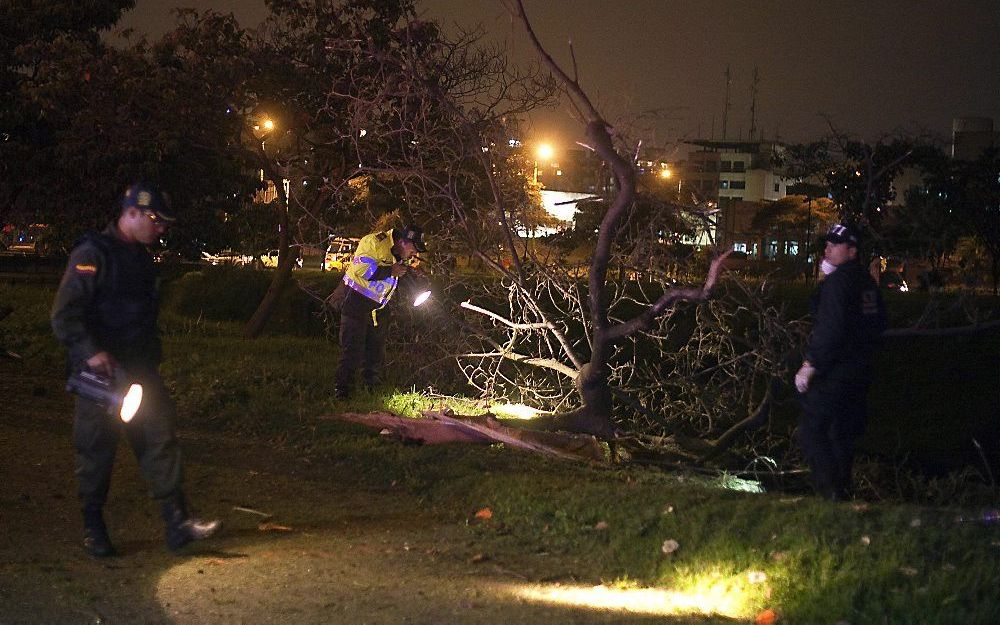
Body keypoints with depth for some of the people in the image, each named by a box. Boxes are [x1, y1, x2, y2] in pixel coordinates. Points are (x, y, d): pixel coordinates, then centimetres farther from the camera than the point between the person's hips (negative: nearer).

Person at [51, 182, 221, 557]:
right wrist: (92, 353, -27)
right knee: (96, 451, 2)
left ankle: (177, 523, -2)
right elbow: (64, 315, -17)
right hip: (101, 372, -7)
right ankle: (93, 529, 15)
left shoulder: (141, 258, 14)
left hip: (140, 371, 7)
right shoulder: (92, 254, -12)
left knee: (160, 440, -1)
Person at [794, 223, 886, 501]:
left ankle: (830, 489, -11)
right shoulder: (867, 282, 12)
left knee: (811, 430, -5)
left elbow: (829, 329, -23)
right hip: (860, 371, 9)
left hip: (834, 372, -9)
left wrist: (810, 365, -20)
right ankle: (843, 487, 24)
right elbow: (879, 323, 22)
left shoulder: (837, 282, -17)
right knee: (844, 432, 18)